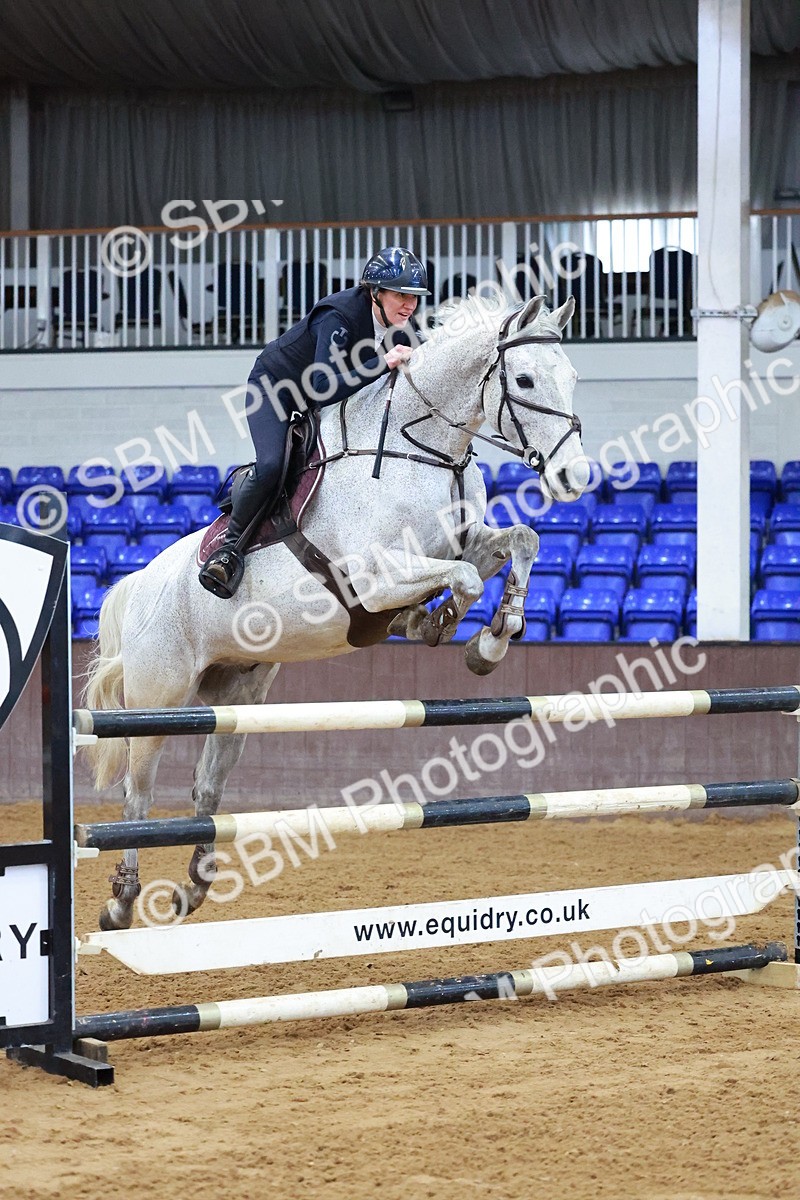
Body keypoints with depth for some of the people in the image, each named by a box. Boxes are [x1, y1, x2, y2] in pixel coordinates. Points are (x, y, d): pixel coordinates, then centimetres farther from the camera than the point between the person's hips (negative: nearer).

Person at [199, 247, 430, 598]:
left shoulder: (398, 329, -15)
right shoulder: (338, 316, -36)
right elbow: (323, 388, -47)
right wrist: (382, 362, -51)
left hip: (322, 404, 7)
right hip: (274, 386, -7)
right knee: (271, 466, -29)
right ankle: (231, 546, -11)